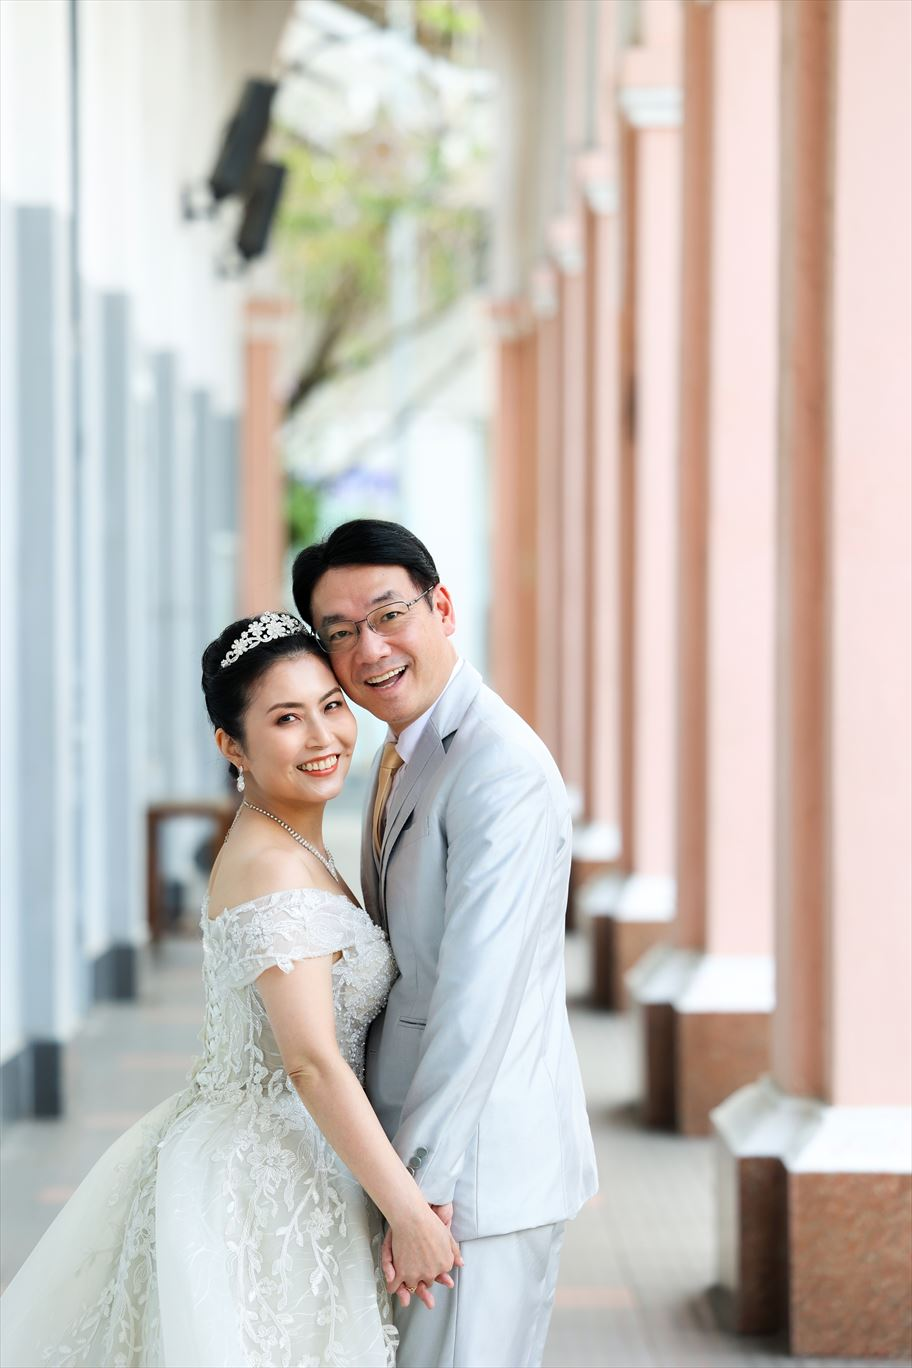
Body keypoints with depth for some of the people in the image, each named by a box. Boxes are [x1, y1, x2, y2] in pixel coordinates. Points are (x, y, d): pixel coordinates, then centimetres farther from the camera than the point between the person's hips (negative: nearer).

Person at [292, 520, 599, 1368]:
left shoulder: (501, 767, -20)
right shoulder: (402, 757, 13)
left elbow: (480, 991, -24)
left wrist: (421, 1179, -21)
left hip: (477, 1166, -10)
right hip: (418, 1148, 10)